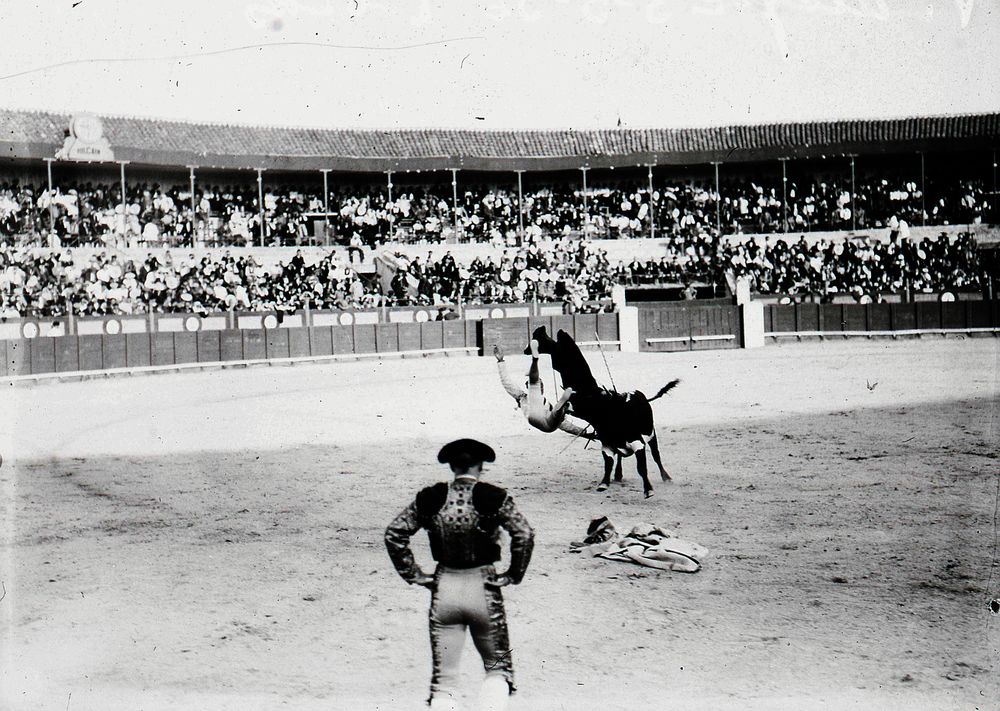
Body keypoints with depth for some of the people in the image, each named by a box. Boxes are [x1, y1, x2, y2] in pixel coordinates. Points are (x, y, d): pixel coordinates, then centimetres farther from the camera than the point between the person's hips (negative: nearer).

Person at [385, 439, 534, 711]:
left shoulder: (430, 498, -1)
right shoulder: (493, 497, -8)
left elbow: (393, 534, -1)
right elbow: (525, 535, -17)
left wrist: (414, 575, 4)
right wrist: (513, 575, -5)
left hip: (444, 589, 2)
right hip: (483, 588, -2)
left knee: (443, 679, 10)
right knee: (497, 668, 16)